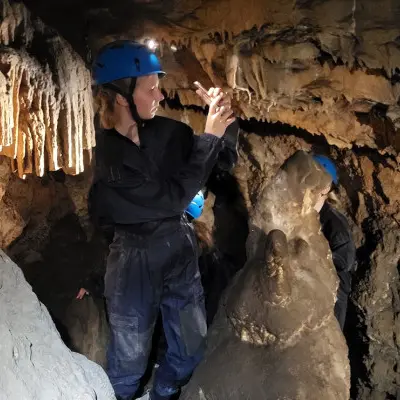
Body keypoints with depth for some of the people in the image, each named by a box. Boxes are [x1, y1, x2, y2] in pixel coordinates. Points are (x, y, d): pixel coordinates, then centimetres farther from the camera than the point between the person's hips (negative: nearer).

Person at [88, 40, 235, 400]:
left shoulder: (166, 132, -7)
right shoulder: (109, 156, -21)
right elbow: (172, 198, -24)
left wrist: (219, 122, -15)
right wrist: (209, 137, -21)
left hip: (181, 249, 5)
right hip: (136, 259, -5)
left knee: (191, 349, 19)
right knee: (130, 358, 12)